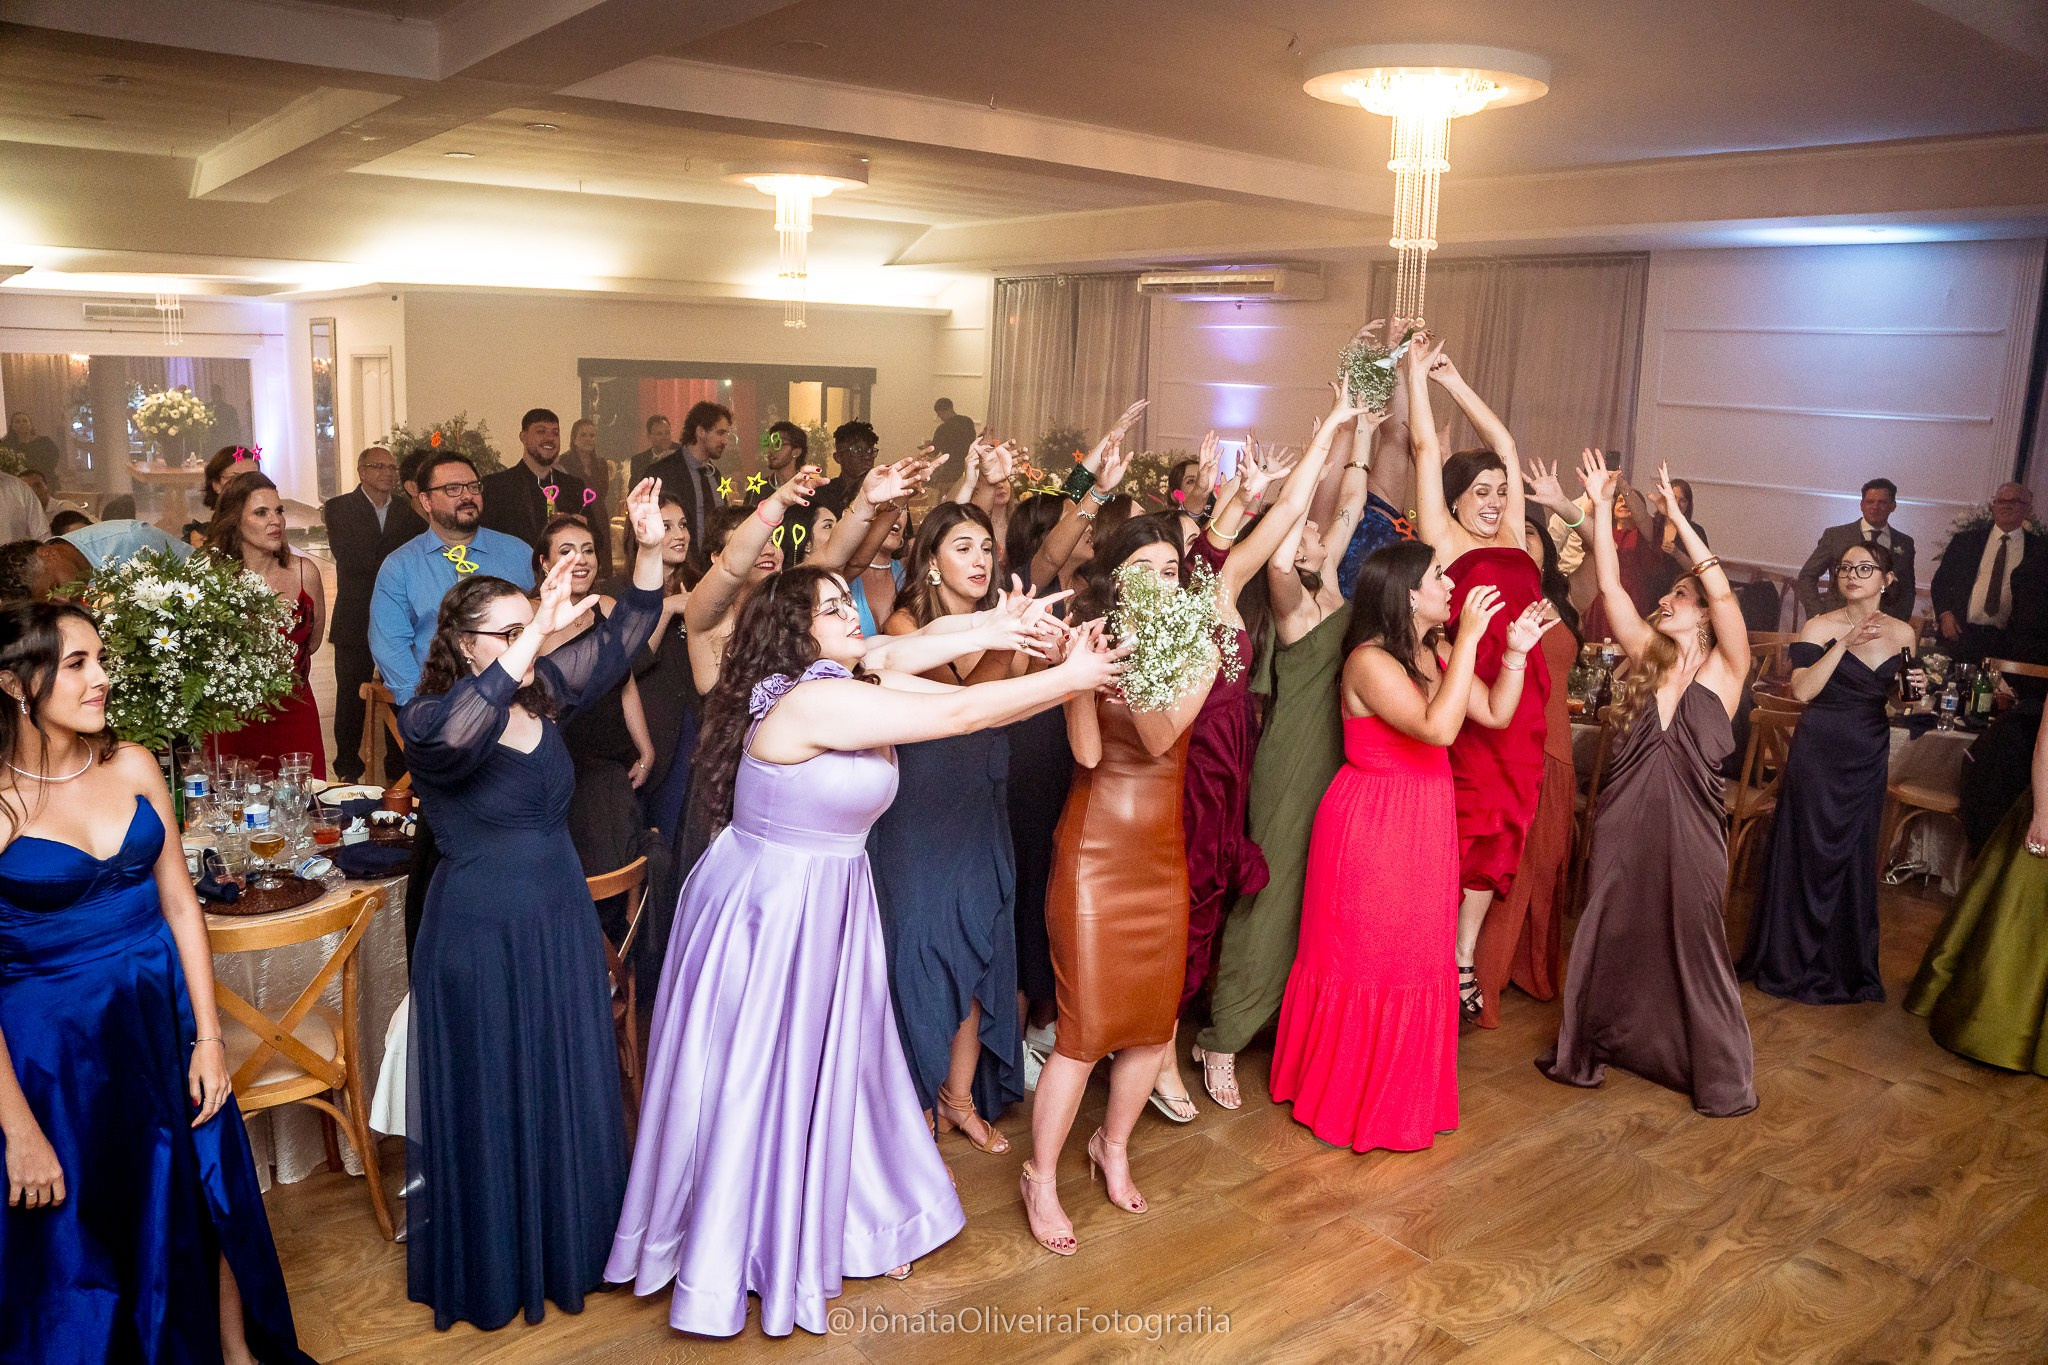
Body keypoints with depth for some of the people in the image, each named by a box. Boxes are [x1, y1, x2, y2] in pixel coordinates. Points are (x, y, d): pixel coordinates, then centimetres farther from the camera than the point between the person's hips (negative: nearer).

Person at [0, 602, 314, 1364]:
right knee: (78, 1241, 12)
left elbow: (180, 905, 2)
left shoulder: (131, 767, -2)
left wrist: (209, 1035, -2)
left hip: (163, 1020, 4)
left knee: (203, 1206, 16)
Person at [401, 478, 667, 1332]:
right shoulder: (430, 720, -16)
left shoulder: (544, 693, 1)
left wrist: (650, 551, -13)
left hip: (562, 923, 6)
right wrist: (532, 640, -47)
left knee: (568, 1092, 17)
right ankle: (490, 1268, 28)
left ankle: (570, 1244, 37)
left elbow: (620, 641, 1)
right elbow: (451, 738, -41)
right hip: (478, 934, -6)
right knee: (490, 1103, 9)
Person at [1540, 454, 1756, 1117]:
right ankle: (1586, 1050, 30)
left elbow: (1723, 593, -18)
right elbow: (1610, 586, -1)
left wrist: (1677, 516, -20)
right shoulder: (1646, 657, 7)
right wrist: (1601, 507, -6)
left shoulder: (1725, 668, -3)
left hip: (1688, 824, -3)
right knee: (1608, 936, 13)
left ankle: (1721, 1075, 24)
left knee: (1691, 944, 7)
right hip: (1624, 820, 4)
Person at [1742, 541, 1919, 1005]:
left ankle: (1846, 965, 26)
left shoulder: (1902, 632, 5)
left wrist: (1915, 689, -4)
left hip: (1869, 757, 4)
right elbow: (1802, 691, -21)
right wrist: (1845, 643, -25)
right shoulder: (1821, 628, -9)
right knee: (1810, 853, 3)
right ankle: (1792, 962, 18)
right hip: (1819, 752, -4)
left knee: (1855, 857, 10)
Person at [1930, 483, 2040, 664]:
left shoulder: (2040, 548, 5)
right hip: (1959, 634, 1)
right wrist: (1945, 614, -4)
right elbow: (1940, 580, 11)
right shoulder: (1964, 540, 8)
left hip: (2007, 641, -1)